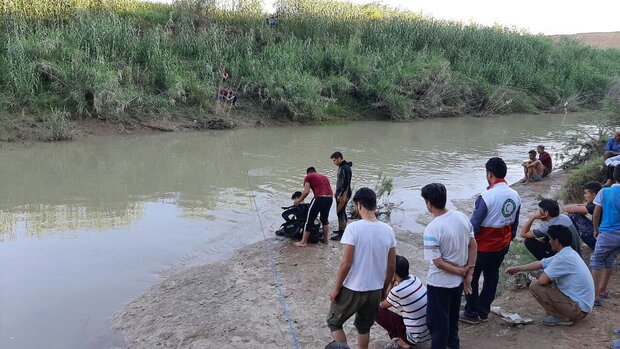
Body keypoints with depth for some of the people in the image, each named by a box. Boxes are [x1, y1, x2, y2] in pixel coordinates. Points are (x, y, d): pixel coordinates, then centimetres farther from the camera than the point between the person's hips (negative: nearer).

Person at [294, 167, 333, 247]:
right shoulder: (324, 177, 28)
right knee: (325, 219, 24)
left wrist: (298, 200, 8)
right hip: (330, 198, 6)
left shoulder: (308, 177, 10)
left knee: (309, 220, 4)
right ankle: (325, 240, 31)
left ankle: (303, 242, 8)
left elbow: (306, 191, -3)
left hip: (319, 198, -6)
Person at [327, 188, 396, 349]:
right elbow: (392, 266, 3)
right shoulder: (388, 230, -3)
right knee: (364, 327, 24)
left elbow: (346, 264, -18)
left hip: (352, 289, -5)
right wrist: (384, 289, 17)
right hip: (375, 290, 5)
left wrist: (336, 288, -6)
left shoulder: (353, 228, -19)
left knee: (333, 322, 16)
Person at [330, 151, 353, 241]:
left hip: (344, 194, -10)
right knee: (340, 212, 16)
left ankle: (342, 233, -4)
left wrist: (340, 195, -22)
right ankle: (341, 230, 26)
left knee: (341, 212, -8)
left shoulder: (345, 168, -18)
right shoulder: (341, 167, 14)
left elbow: (346, 183, -23)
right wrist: (337, 192, 22)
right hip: (340, 193, 10)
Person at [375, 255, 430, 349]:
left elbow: (383, 305, -1)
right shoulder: (414, 278, -3)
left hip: (417, 336, -7)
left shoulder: (397, 291, -22)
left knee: (377, 311, -2)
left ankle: (402, 341, 1)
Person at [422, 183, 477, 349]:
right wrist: (468, 273, 3)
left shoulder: (432, 229, -28)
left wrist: (462, 271, -10)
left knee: (437, 321, 12)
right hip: (458, 280, 7)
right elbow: (473, 245, 0)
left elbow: (438, 263, -24)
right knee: (453, 315, 29)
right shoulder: (461, 217, -8)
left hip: (439, 283, -7)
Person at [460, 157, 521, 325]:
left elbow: (474, 224, -21)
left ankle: (471, 313, 21)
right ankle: (484, 312, 31)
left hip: (483, 247, -7)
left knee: (471, 278, 11)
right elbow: (515, 223, 9)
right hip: (502, 246, 7)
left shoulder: (487, 196, -25)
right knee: (491, 278, 20)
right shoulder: (515, 196, -2)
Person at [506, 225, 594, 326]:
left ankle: (561, 318, -3)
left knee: (535, 286, -11)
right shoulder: (568, 253, 7)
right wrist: (517, 269, 22)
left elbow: (542, 280, -24)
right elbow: (540, 264, 16)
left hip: (578, 309, -9)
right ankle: (565, 315, 15)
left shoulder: (564, 257, -23)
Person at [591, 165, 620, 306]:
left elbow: (596, 215, -3)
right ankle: (603, 290, 32)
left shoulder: (604, 192, -7)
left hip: (607, 234, -4)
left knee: (596, 262, 4)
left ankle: (596, 296, -1)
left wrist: (596, 230, 12)